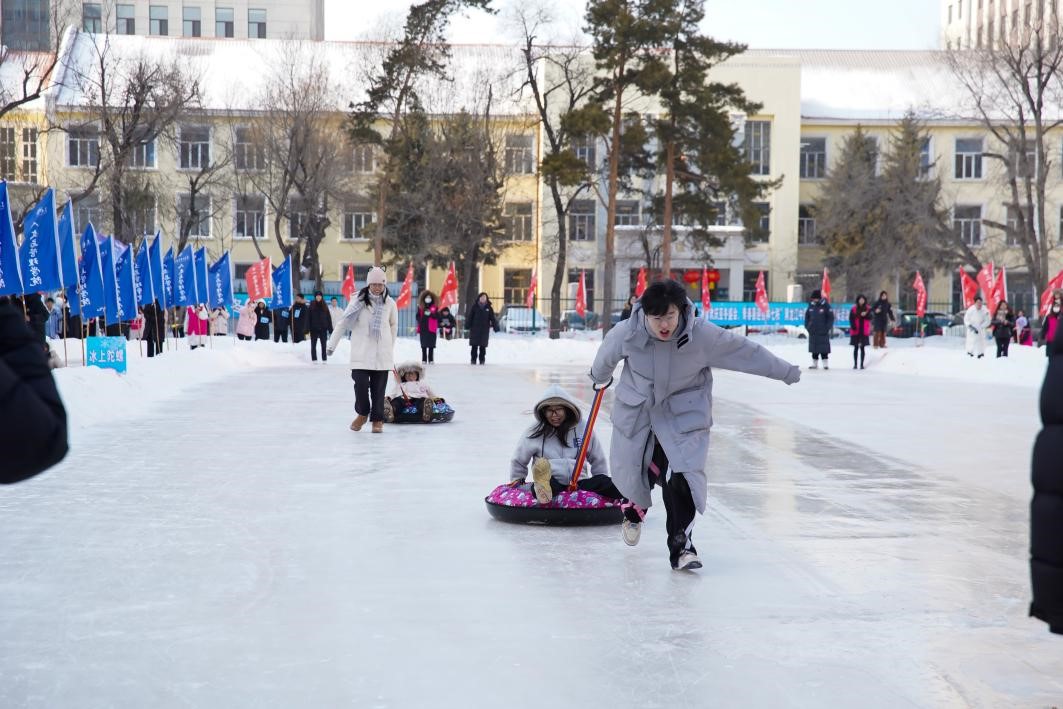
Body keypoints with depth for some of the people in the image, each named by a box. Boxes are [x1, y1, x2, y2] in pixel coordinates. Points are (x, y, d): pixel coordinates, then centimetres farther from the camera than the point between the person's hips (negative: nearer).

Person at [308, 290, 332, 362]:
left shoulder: (325, 307, 5)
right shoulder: (311, 307, 0)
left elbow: (329, 318, 5)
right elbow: (308, 319, -3)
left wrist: (330, 330, -1)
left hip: (323, 329, 1)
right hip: (314, 329, -1)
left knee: (324, 345, 4)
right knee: (313, 345, 4)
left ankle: (324, 360, 9)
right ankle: (314, 360, 9)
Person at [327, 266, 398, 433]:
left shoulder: (389, 303, 2)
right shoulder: (359, 300, -4)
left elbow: (394, 325, 17)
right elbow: (343, 322, -1)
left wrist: (391, 347, 21)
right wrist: (332, 344, -2)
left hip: (382, 354, 2)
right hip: (361, 352, -2)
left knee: (378, 388, 3)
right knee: (361, 384, -7)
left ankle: (377, 420, 15)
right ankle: (362, 413, 17)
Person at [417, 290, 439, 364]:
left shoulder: (434, 308, 4)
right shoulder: (421, 307, 9)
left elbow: (437, 317, -6)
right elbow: (418, 316, 12)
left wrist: (431, 314, -21)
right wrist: (420, 320, -8)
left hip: (431, 329, -2)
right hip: (423, 329, 2)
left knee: (431, 346, -1)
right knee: (423, 346, 4)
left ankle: (431, 360, 4)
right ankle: (424, 360, 9)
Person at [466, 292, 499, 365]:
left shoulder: (489, 308, 6)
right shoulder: (474, 307, 1)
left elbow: (493, 319, 6)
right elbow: (469, 317, 0)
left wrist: (496, 327, 0)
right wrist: (467, 325, -7)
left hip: (485, 330, 1)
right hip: (475, 329, -1)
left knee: (483, 346, 4)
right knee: (474, 346, 1)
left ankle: (482, 360, 10)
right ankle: (473, 359, 6)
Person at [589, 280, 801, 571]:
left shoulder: (702, 334, -25)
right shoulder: (626, 333, -23)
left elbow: (746, 351, -12)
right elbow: (607, 354, 1)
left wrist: (787, 372, -2)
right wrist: (600, 378, 23)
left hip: (684, 413, -2)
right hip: (636, 411, 2)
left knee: (680, 476, -17)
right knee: (631, 470, 15)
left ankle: (681, 543, -5)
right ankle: (635, 508, 51)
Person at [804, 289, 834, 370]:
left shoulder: (825, 306, -7)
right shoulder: (811, 306, 7)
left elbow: (831, 317, -5)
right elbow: (807, 316, 17)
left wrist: (828, 328, -10)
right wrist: (807, 326, 6)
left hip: (823, 332, -5)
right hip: (813, 332, 5)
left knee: (823, 349, -4)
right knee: (814, 349, 9)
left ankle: (825, 363, 0)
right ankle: (815, 364, 15)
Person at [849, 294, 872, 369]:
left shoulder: (868, 308, 3)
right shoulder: (854, 308, 0)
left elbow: (870, 317, -5)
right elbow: (851, 318, -1)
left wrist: (865, 315, -24)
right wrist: (853, 326, -13)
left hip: (864, 331, 1)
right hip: (856, 331, -1)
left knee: (862, 347, 4)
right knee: (856, 347, 4)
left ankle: (862, 364, 9)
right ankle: (855, 364, 10)